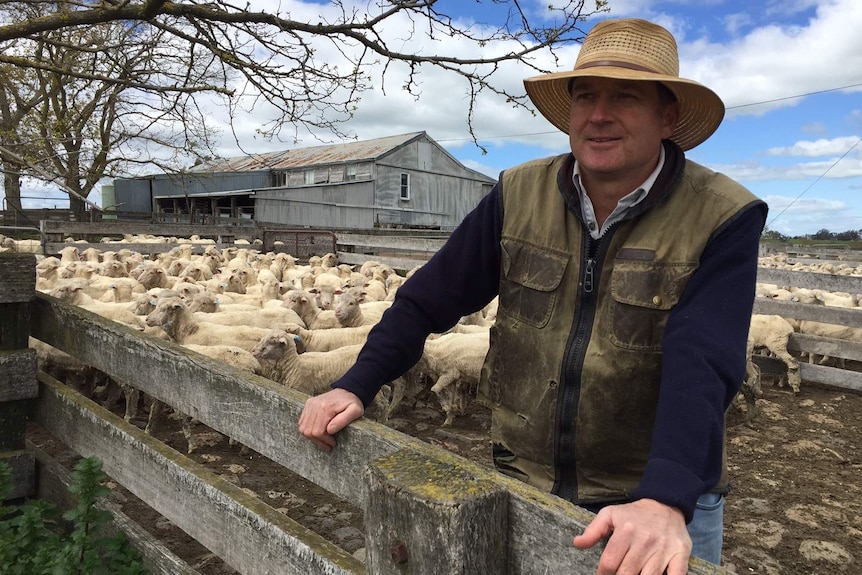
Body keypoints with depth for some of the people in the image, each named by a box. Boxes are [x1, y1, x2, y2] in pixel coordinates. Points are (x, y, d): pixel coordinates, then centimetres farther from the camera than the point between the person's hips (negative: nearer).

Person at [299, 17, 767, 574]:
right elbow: (429, 298, -2)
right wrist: (354, 386, -8)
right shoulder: (518, 196, -6)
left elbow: (700, 366, -26)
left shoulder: (725, 218, -14)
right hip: (522, 483, 3)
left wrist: (664, 502, -38)